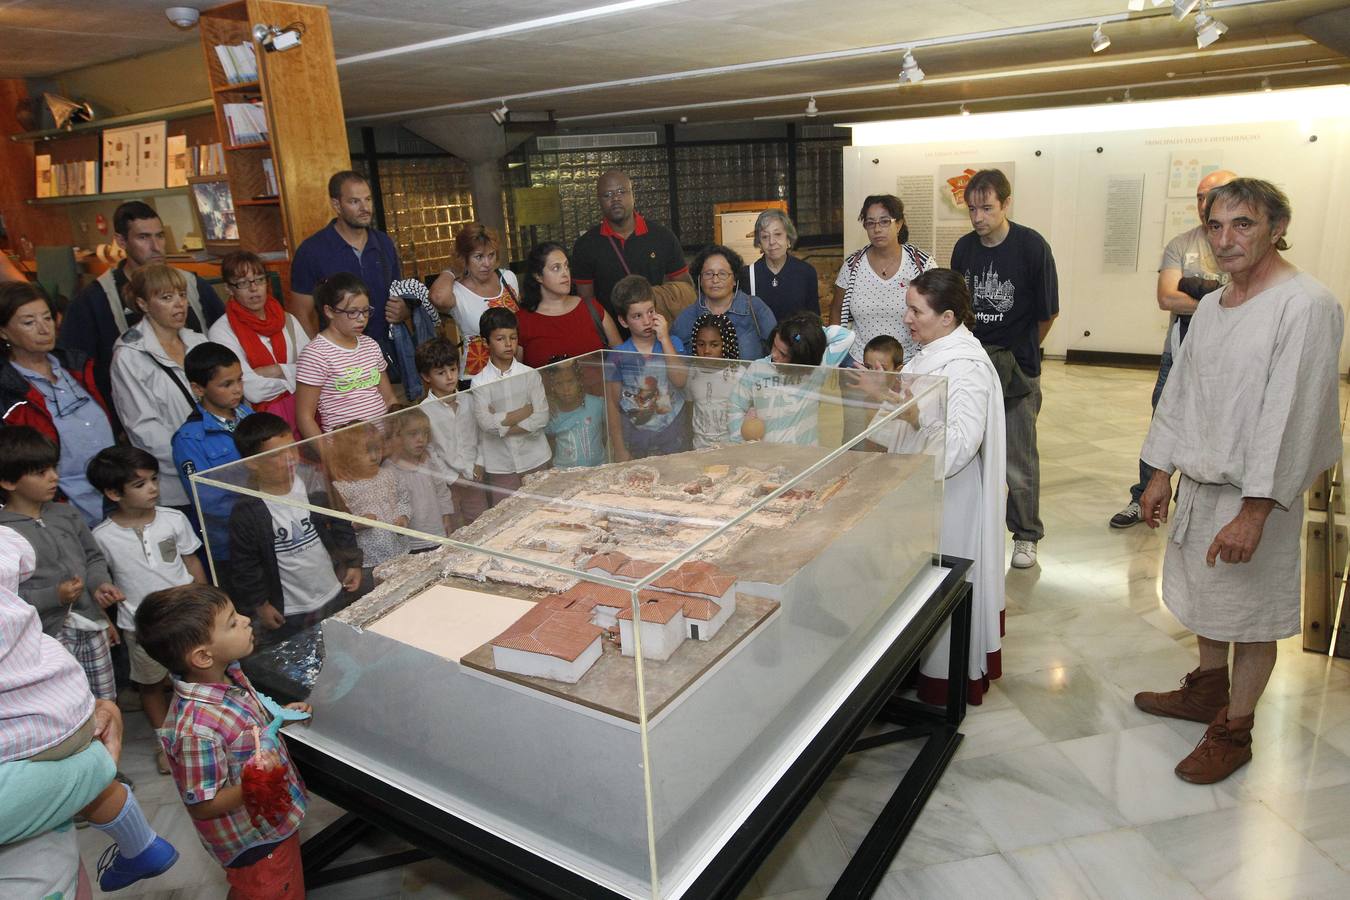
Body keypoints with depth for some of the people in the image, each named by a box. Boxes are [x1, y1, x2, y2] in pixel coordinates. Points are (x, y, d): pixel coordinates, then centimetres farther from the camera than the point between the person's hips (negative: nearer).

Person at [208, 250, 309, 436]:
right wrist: (293, 372, 1)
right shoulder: (221, 332, -2)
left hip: (302, 409, 4)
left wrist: (275, 371, -9)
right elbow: (254, 392, -10)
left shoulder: (287, 320, 14)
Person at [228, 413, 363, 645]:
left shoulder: (313, 485, -9)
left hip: (334, 597, 4)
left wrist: (353, 563, 4)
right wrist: (260, 605, -6)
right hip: (286, 613, -3)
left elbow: (340, 525, 4)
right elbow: (245, 566, -10)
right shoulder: (246, 512, -18)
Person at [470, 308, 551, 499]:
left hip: (535, 459, 1)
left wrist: (502, 424, -13)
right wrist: (526, 411, -10)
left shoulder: (530, 375, -1)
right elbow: (486, 423, -14)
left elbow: (542, 417, -8)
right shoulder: (479, 382, -4)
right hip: (500, 464, -1)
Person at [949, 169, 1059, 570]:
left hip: (1016, 371, -4)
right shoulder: (964, 248, 2)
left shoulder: (1032, 247, -11)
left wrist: (1021, 350, 7)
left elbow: (1047, 313, -3)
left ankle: (1026, 536, 20)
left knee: (1019, 461, 3)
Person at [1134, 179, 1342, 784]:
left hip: (1255, 495, -7)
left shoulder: (1306, 306, -18)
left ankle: (1234, 731, 24)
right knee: (1205, 597, 22)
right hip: (1199, 483, 8)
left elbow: (1292, 415, -24)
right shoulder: (1211, 306, 7)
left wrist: (1253, 512, -26)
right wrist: (1161, 472, 13)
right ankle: (1208, 690, 43)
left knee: (1252, 618, 7)